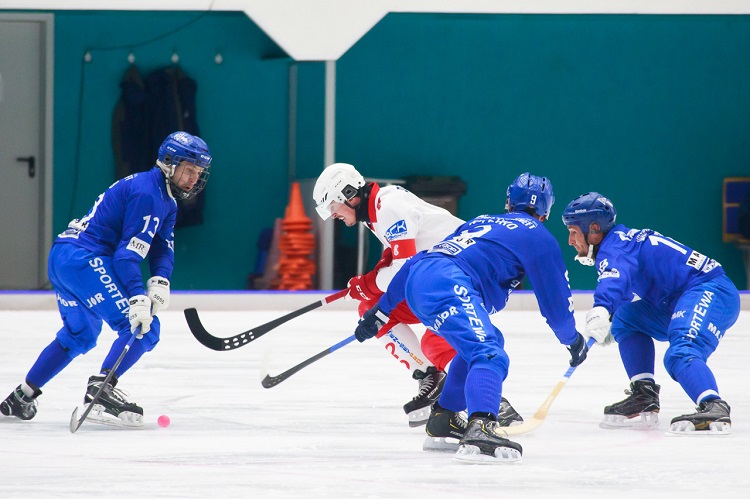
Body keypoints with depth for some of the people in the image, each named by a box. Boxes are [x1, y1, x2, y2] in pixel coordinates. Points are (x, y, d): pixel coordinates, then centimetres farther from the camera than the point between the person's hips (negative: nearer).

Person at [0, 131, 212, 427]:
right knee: (144, 328, -16)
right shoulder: (147, 193, -16)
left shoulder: (167, 201, 18)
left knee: (80, 335, 29)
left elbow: (163, 247, 10)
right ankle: (100, 390, -26)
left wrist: (160, 282, -11)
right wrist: (138, 298, -32)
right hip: (85, 258, -11)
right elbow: (128, 251, -23)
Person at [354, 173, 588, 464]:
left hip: (417, 280, 8)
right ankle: (480, 429, -47)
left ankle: (442, 423, 30)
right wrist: (573, 340, 33)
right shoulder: (538, 237, 14)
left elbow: (414, 263, 34)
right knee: (489, 356, -21)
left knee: (487, 341, 28)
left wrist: (382, 310, 40)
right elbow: (555, 300, 15)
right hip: (450, 285, -8)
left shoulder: (480, 222, 34)